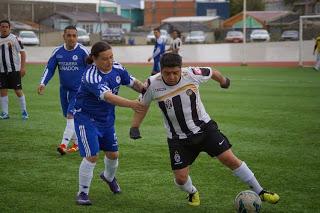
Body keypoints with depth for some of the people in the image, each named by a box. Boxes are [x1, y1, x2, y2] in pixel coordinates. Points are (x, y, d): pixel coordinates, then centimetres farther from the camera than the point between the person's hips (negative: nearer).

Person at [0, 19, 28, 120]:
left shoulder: (14, 38, -6)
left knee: (18, 91, -2)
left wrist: (23, 67, -12)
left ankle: (24, 111, 10)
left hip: (14, 69, -4)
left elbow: (22, 52, -6)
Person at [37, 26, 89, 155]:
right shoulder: (58, 52, 1)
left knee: (71, 116, -16)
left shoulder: (82, 51, -10)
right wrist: (43, 83, -9)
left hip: (79, 90, -5)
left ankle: (64, 144, -19)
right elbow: (49, 68, 5)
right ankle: (77, 143, 25)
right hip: (64, 89, 5)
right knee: (68, 117, 12)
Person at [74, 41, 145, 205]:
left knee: (113, 154, 17)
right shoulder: (91, 77, -31)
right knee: (92, 156, -14)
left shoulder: (117, 69, -8)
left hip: (107, 118, 7)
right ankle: (83, 193, 3)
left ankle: (109, 177, 49)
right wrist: (131, 104, -53)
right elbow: (108, 96, -42)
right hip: (87, 118, -7)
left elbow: (133, 83, 5)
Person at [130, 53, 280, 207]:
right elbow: (142, 105, 4)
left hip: (204, 128, 0)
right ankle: (193, 193, 34)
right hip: (178, 139, 1)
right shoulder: (153, 84, -16)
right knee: (180, 178, -4)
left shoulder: (191, 74, -17)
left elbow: (212, 73, 5)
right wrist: (134, 127, -1)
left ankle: (260, 192, 6)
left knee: (230, 159, -9)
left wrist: (224, 81, 24)